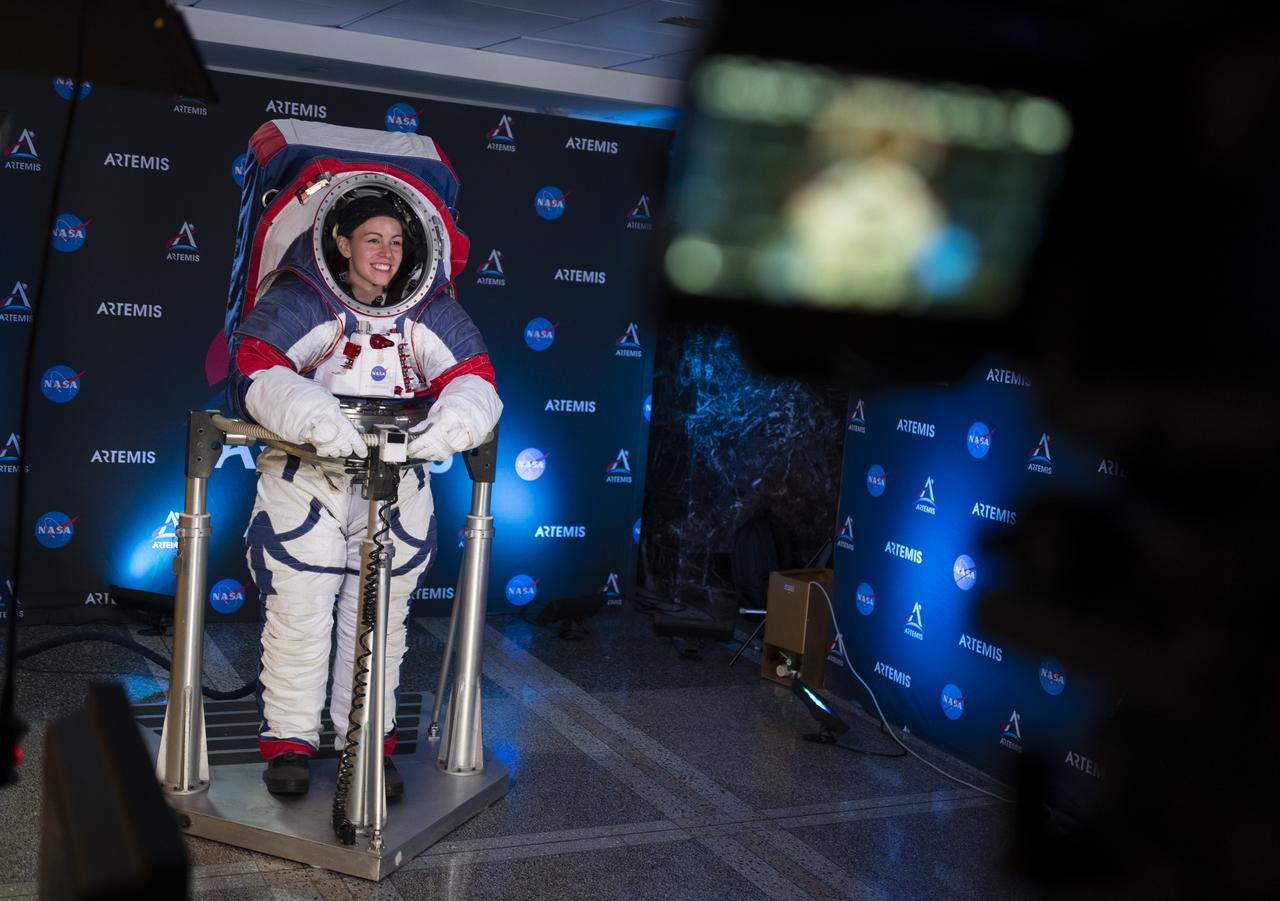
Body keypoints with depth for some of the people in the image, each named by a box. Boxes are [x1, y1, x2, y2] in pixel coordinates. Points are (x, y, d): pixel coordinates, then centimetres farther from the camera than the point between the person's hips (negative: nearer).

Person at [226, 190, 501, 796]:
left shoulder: (429, 311, 5)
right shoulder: (298, 301, -5)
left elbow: (474, 378, -1)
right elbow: (256, 372, -16)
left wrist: (447, 426, -25)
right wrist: (319, 422, -33)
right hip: (304, 475, -3)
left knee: (381, 618, 8)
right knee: (298, 611, -2)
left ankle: (371, 744, 21)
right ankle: (289, 741, 14)